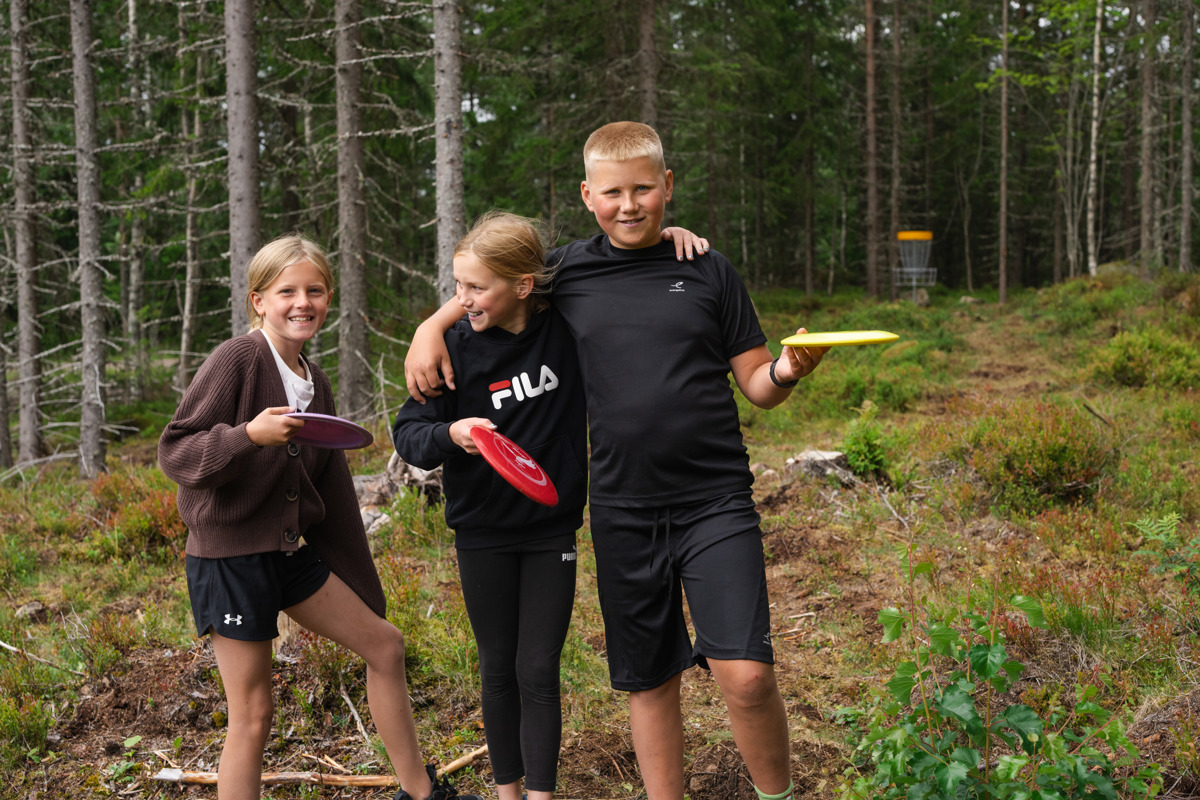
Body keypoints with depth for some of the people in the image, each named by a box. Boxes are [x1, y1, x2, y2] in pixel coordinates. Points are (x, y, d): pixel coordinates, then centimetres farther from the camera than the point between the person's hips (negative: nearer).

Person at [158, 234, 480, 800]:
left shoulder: (315, 383, 9)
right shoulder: (236, 360, -14)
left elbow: (330, 490, 16)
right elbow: (174, 451, -17)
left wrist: (355, 588, 20)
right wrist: (249, 435, -34)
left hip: (291, 550, 8)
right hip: (229, 555, -8)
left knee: (384, 645, 12)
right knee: (253, 716, -3)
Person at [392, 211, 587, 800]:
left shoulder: (566, 326, -9)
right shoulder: (455, 345, -11)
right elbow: (408, 432, -8)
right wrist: (452, 434, -29)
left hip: (551, 530, 0)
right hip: (483, 534, 0)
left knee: (538, 671, 1)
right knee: (499, 669, 11)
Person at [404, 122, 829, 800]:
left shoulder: (709, 272, 2)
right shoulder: (568, 271, 6)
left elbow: (757, 387, 6)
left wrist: (788, 369, -16)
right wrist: (431, 328, 5)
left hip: (715, 502, -2)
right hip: (621, 509, 2)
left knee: (746, 673, -14)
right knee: (649, 679, 11)